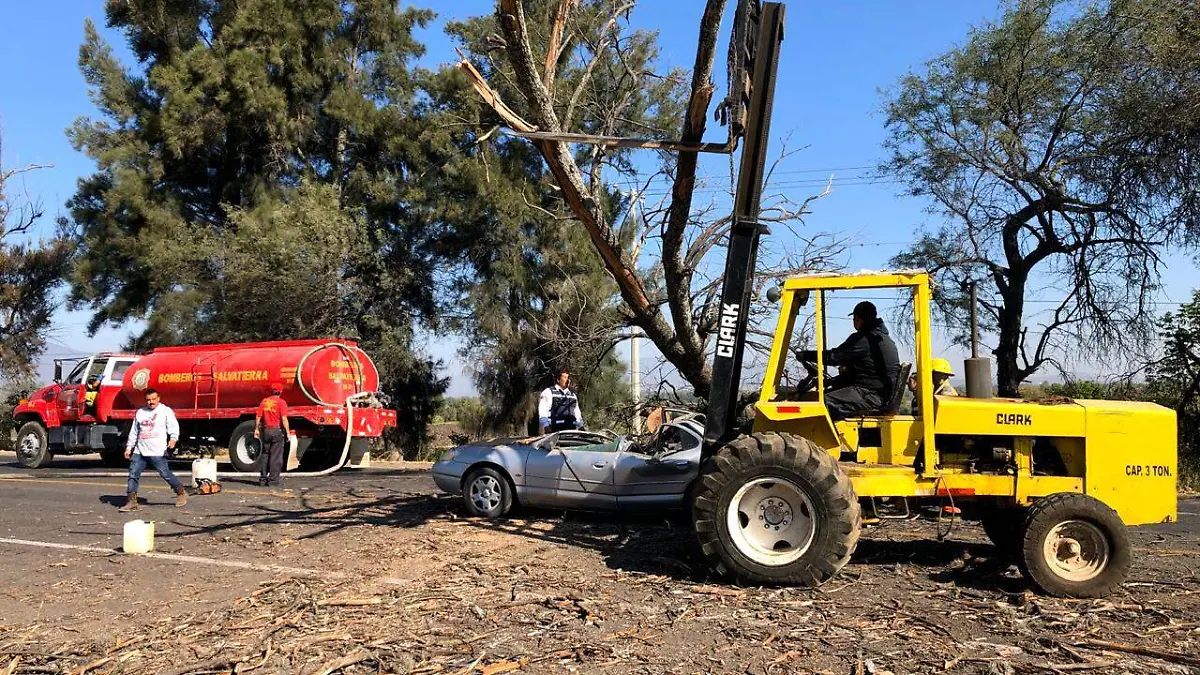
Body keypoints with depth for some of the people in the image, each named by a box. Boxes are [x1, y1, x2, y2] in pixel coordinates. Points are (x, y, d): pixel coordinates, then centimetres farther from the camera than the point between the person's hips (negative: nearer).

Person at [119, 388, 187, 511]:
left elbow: (174, 427, -5)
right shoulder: (140, 412, 15)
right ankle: (131, 502, 5)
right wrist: (129, 447, 17)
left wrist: (173, 439, -23)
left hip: (157, 452, -5)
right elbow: (134, 431, 21)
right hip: (139, 451, 5)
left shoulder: (166, 411, 1)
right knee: (133, 475, 0)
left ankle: (181, 493, 14)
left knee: (165, 474, -3)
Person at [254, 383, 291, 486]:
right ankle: (273, 479, 0)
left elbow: (258, 417, 6)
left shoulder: (264, 401, 7)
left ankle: (263, 478, 16)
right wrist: (288, 432, -12)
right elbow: (284, 419, -16)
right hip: (277, 431, -5)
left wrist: (256, 429, 15)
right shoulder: (281, 402, -9)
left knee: (265, 455, 14)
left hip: (266, 430, 5)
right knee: (276, 456, 0)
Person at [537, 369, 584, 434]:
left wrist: (581, 426, 18)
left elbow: (577, 413, 28)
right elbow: (543, 412, -3)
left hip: (571, 430, 6)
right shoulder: (548, 392, 5)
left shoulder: (572, 395, 25)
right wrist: (546, 426, -13)